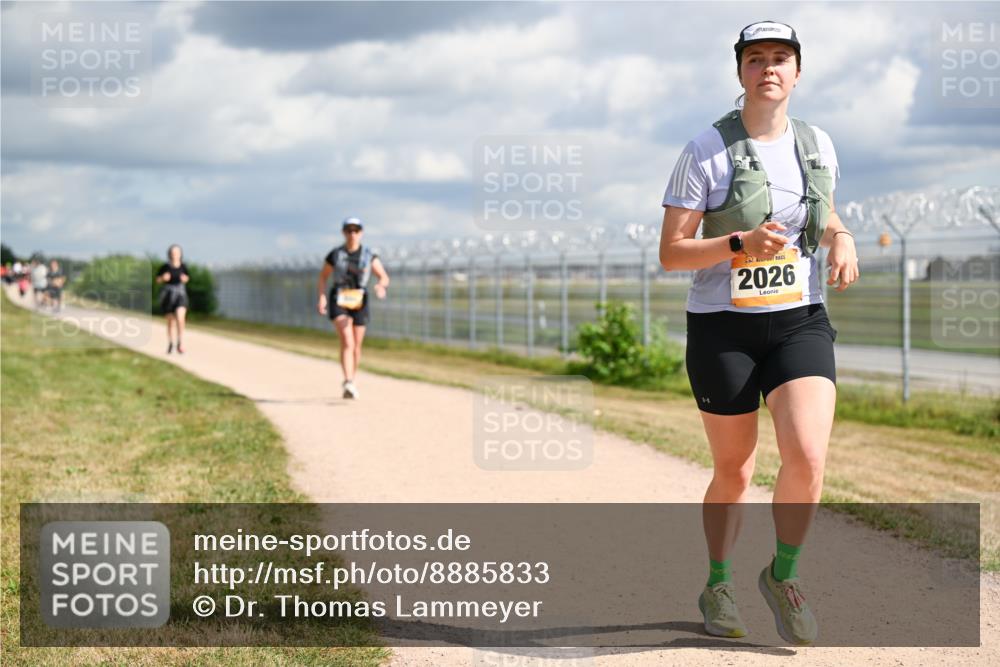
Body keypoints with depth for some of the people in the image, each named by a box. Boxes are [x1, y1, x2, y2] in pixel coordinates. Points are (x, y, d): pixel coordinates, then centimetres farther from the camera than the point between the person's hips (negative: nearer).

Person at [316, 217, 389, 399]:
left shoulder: (369, 255, 0)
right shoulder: (335, 255, -1)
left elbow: (384, 277, -1)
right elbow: (323, 277, 8)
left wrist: (381, 286, -25)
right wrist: (322, 297, -8)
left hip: (359, 302, 2)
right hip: (339, 302, -2)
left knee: (356, 346, 10)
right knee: (347, 343, -20)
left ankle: (351, 383, 30)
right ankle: (349, 384, -31)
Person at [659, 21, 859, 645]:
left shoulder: (817, 146, 6)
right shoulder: (707, 151, -7)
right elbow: (670, 252, -9)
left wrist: (840, 237, 1)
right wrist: (741, 244, -24)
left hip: (800, 321, 3)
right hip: (723, 329, -3)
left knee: (808, 457, -16)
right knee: (734, 472, 8)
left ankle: (783, 575, 9)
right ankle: (718, 587, 33)